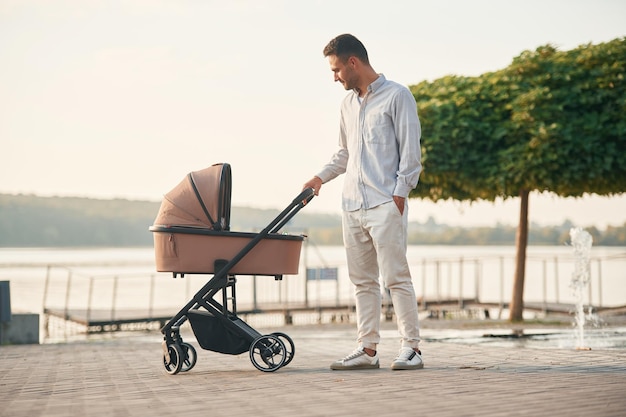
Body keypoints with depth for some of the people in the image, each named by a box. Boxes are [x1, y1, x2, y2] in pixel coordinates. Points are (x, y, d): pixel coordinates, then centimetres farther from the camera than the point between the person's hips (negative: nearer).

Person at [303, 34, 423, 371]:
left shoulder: (396, 96, -1)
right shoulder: (348, 103, 20)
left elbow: (410, 149, -6)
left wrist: (400, 192, -12)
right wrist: (321, 177, 14)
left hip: (384, 204, -7)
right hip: (352, 204, 7)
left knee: (395, 276, -8)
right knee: (362, 280, 7)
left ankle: (411, 347, -3)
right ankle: (367, 349, 11)